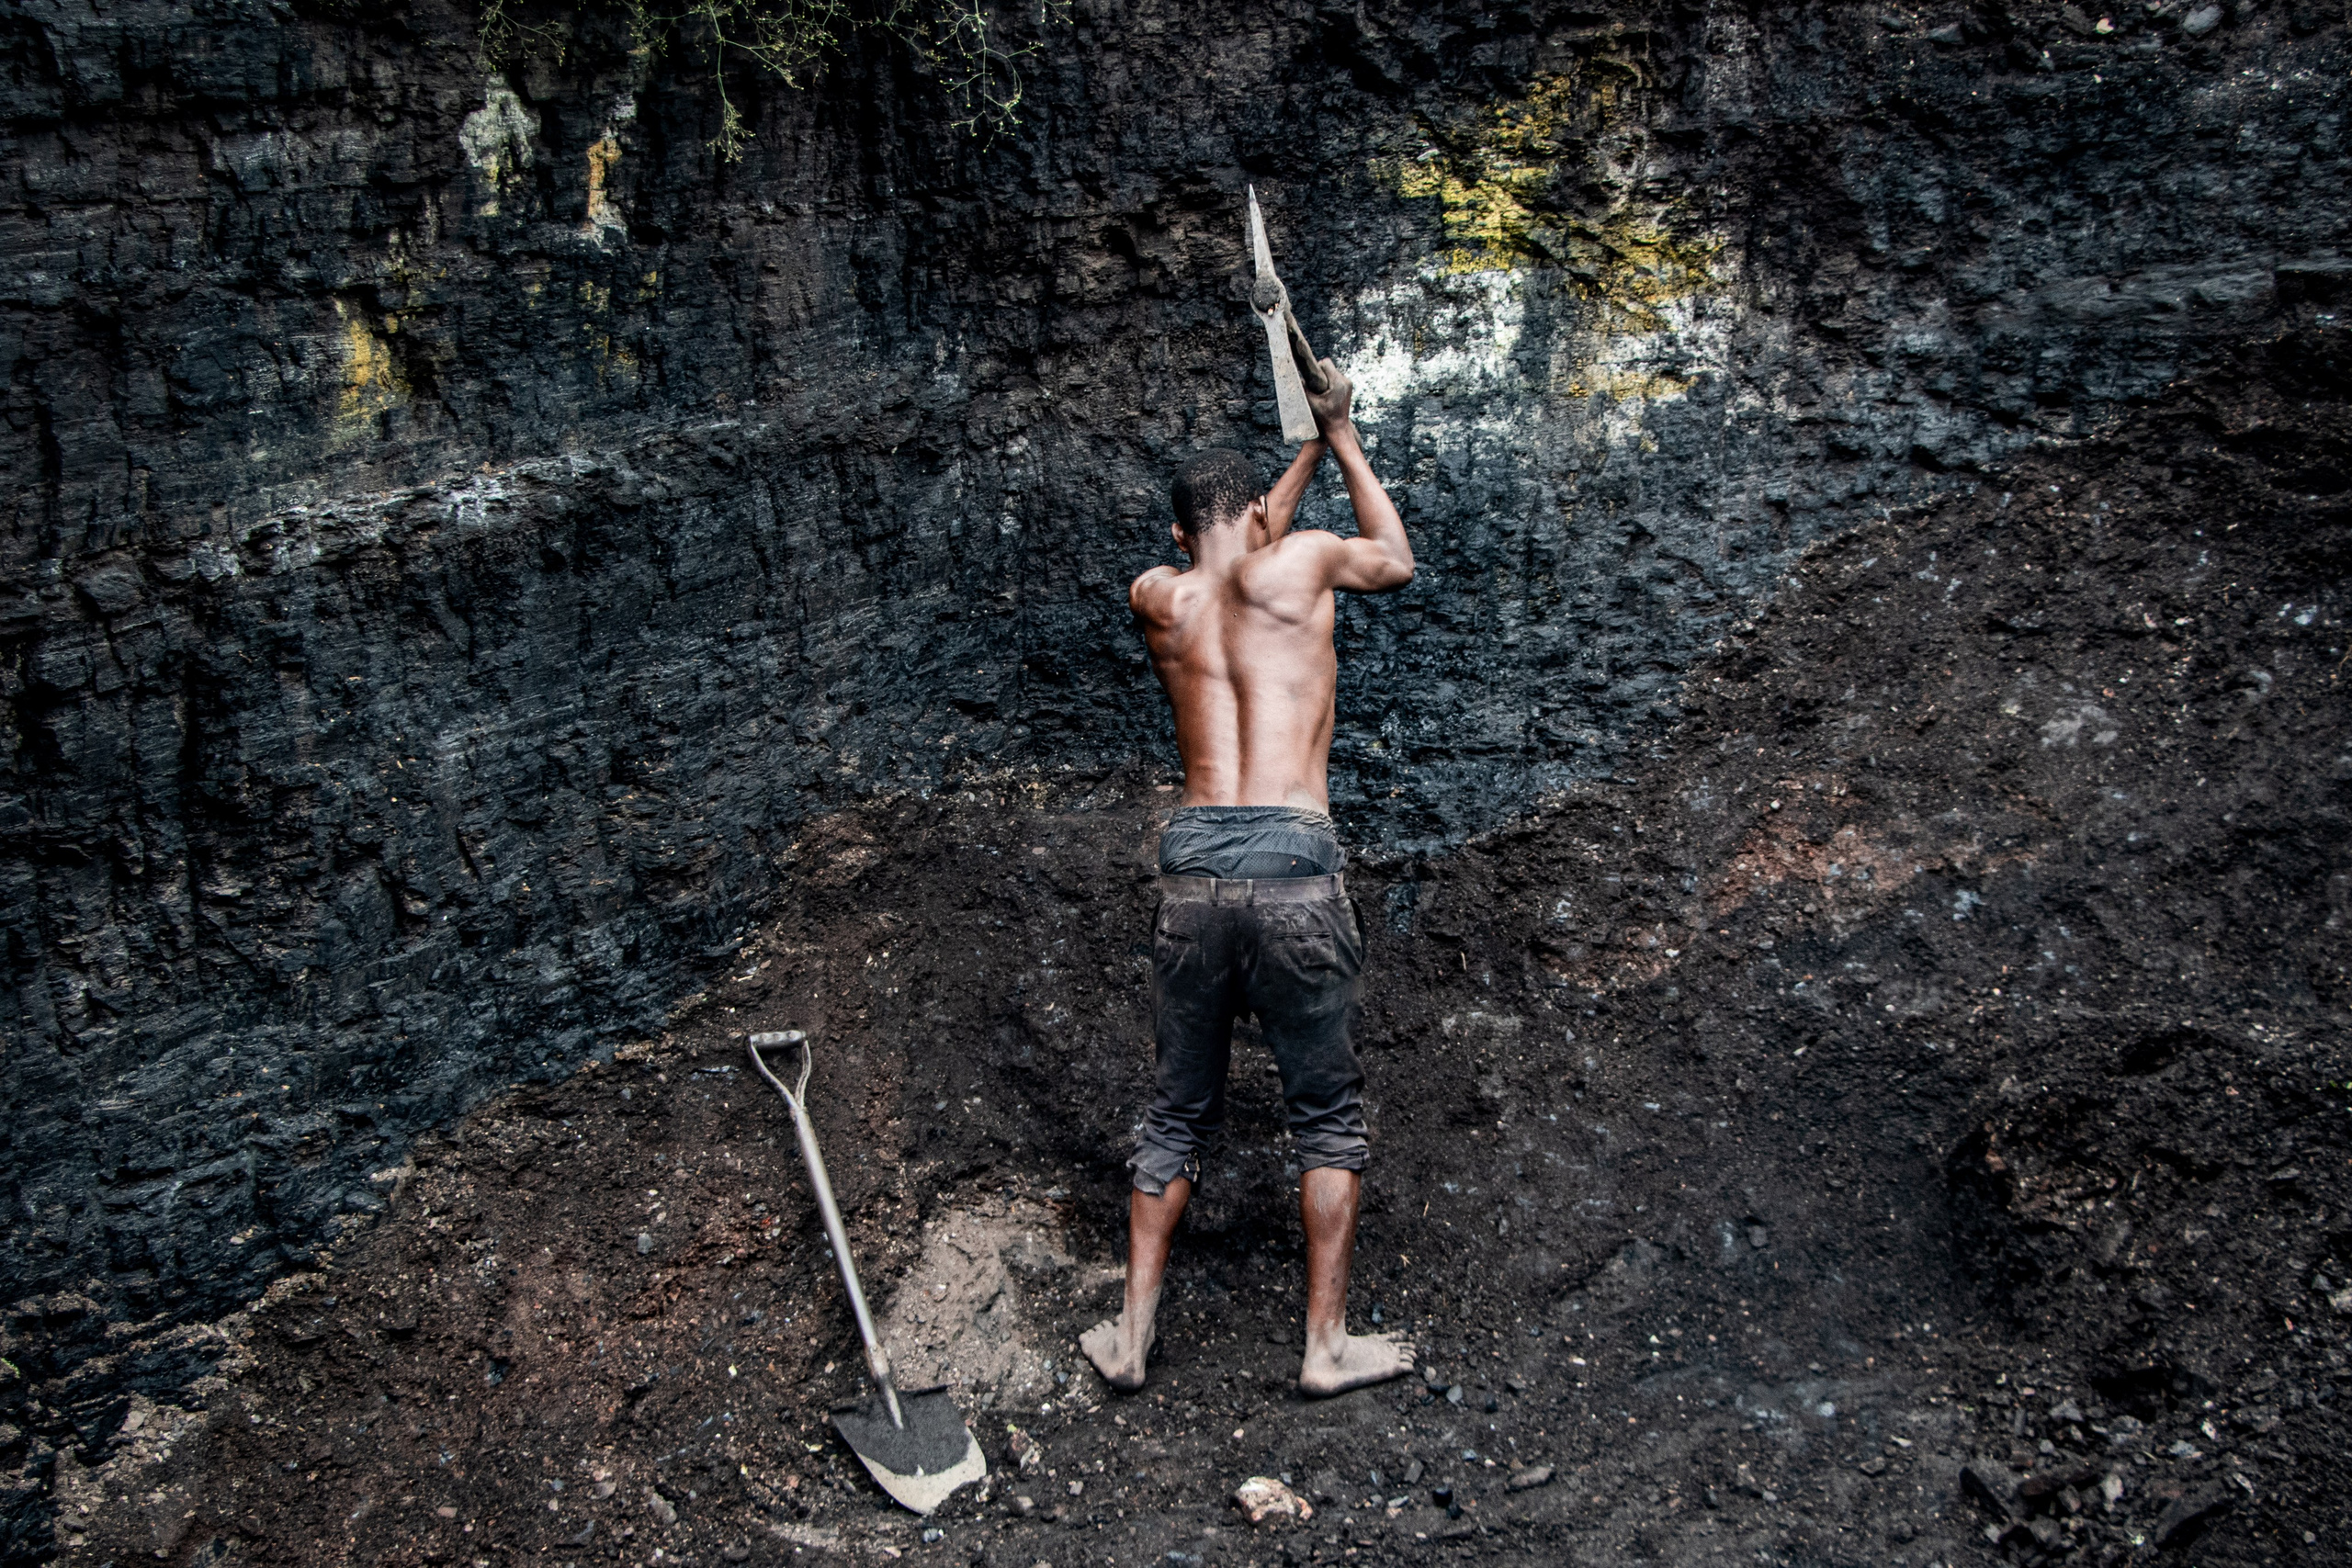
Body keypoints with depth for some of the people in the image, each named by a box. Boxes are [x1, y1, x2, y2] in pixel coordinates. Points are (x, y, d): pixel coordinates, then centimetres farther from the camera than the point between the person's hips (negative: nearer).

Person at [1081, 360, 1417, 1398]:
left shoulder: (1156, 599, 13)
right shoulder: (1302, 562, 4)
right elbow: (1397, 561, 25)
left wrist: (1308, 449, 42)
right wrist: (1340, 436, 35)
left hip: (1193, 863, 3)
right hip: (1293, 860, -3)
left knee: (1179, 1109, 18)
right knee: (1327, 1112, 13)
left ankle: (1132, 1334, 23)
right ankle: (1327, 1344, 19)